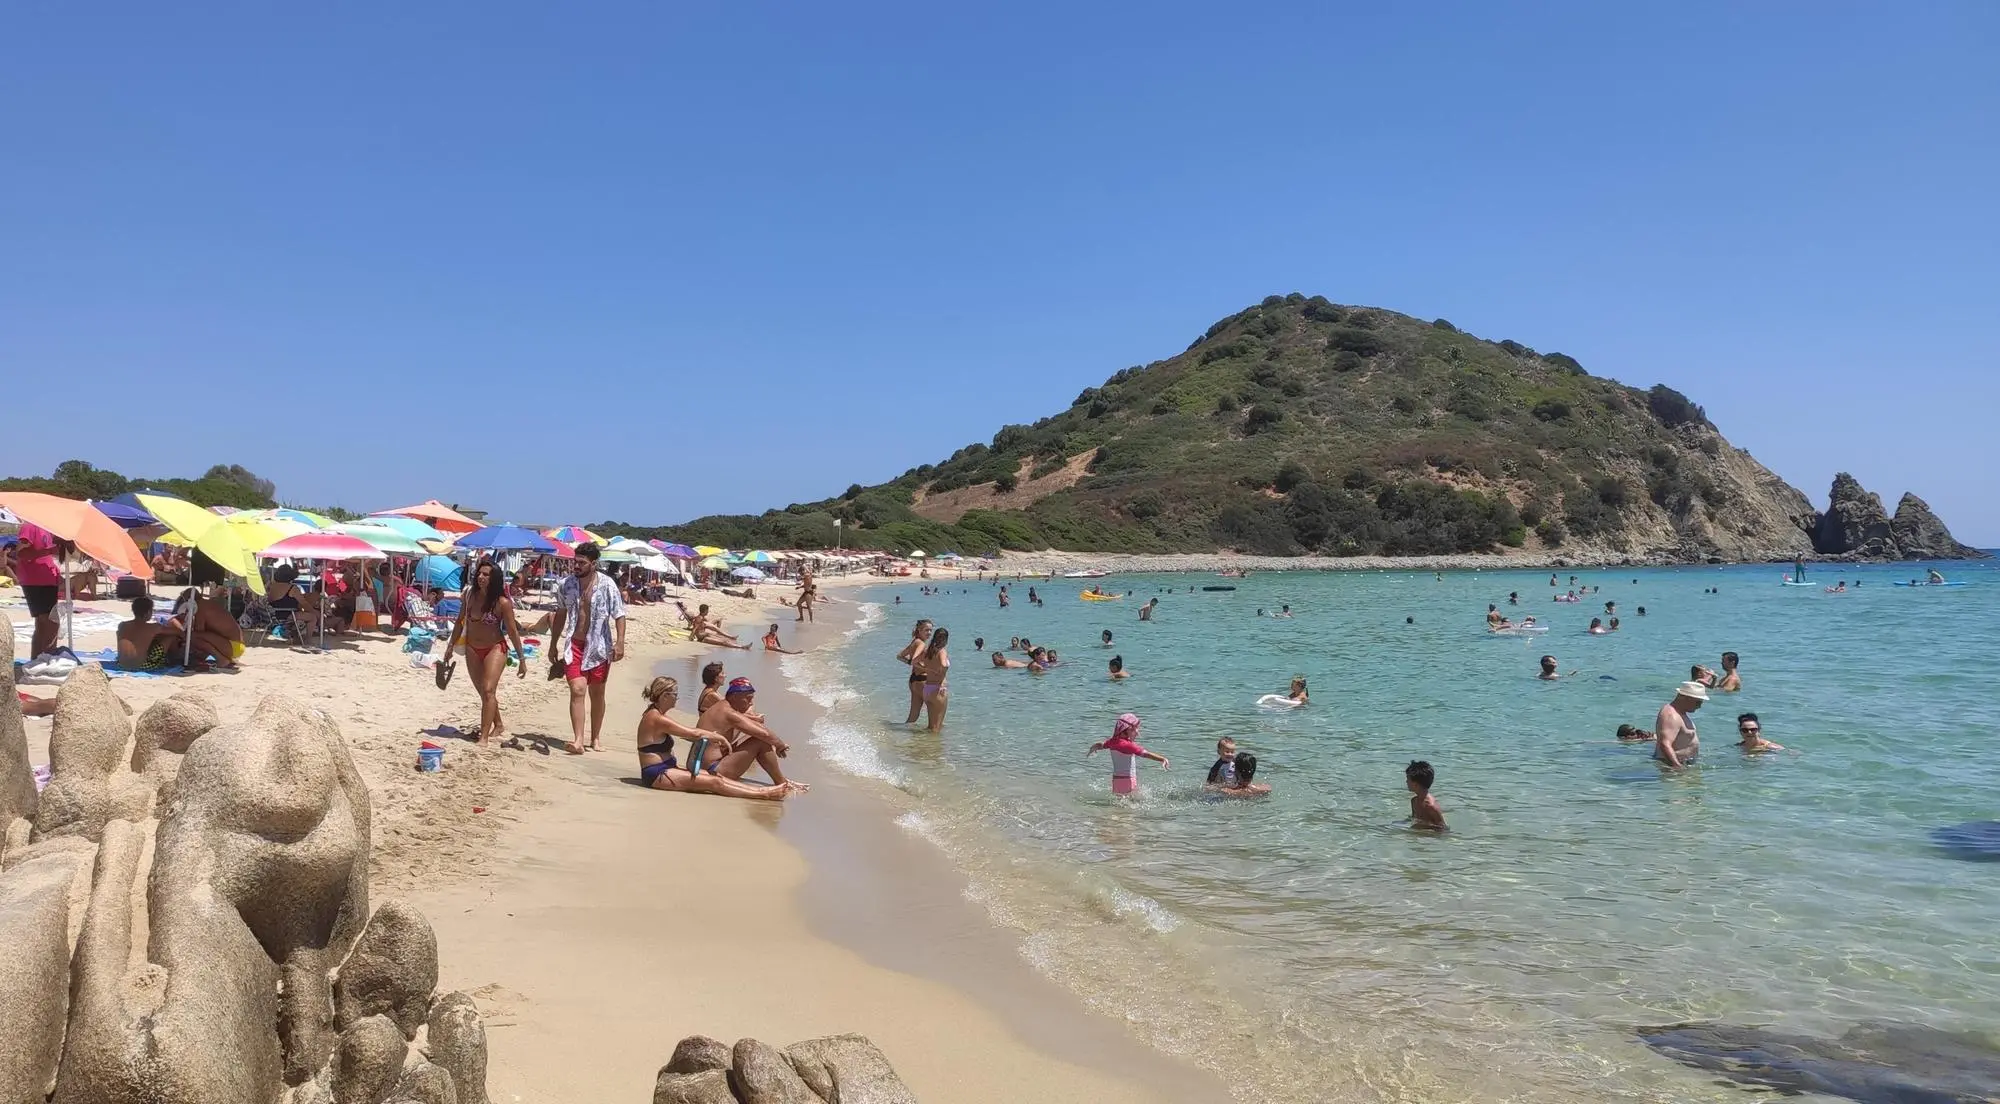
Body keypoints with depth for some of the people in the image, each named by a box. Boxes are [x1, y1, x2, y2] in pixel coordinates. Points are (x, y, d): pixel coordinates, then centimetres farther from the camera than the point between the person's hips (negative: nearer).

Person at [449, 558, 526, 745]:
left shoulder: (502, 602, -17)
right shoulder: (469, 594, -4)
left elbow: (513, 631, -11)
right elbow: (460, 621, 10)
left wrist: (522, 660, -8)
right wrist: (450, 646, 14)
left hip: (495, 649, -5)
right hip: (472, 650, 6)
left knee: (488, 690, -18)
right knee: (484, 693, 16)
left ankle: (483, 738, -21)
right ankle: (498, 727, 37)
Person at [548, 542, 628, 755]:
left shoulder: (607, 585, -9)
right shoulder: (567, 584, 2)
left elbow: (619, 616, -9)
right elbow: (561, 614, 14)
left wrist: (620, 643, -19)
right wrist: (554, 644, 16)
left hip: (598, 646, -1)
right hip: (574, 644, 1)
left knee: (597, 693, 10)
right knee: (577, 690, -13)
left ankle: (595, 739, 24)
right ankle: (578, 741, -17)